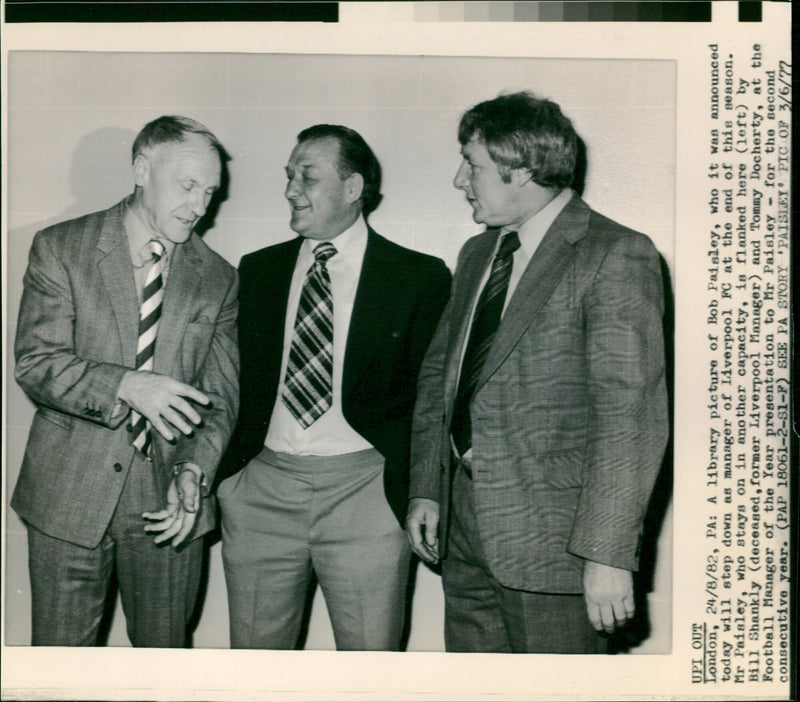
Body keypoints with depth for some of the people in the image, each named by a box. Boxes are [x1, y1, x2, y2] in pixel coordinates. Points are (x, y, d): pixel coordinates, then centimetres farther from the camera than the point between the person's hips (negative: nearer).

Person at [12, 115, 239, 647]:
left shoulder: (219, 279, 5)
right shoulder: (60, 249, -1)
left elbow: (220, 395, 2)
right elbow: (35, 363, -8)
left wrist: (194, 470, -15)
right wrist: (127, 387, -22)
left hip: (170, 501, 2)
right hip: (68, 494, -1)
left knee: (165, 647, 13)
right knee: (61, 647, 9)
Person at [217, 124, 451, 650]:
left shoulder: (420, 277, 0)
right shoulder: (258, 270, 12)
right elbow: (241, 379, 15)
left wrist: (421, 496, -8)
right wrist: (231, 469, 5)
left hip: (365, 489, -3)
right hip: (263, 487, 4)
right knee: (255, 650, 13)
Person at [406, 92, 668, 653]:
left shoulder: (615, 255, -12)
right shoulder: (477, 254, 14)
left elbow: (633, 413, -17)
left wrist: (608, 552, -20)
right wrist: (425, 490, 10)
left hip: (550, 540, -7)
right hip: (464, 530, 7)